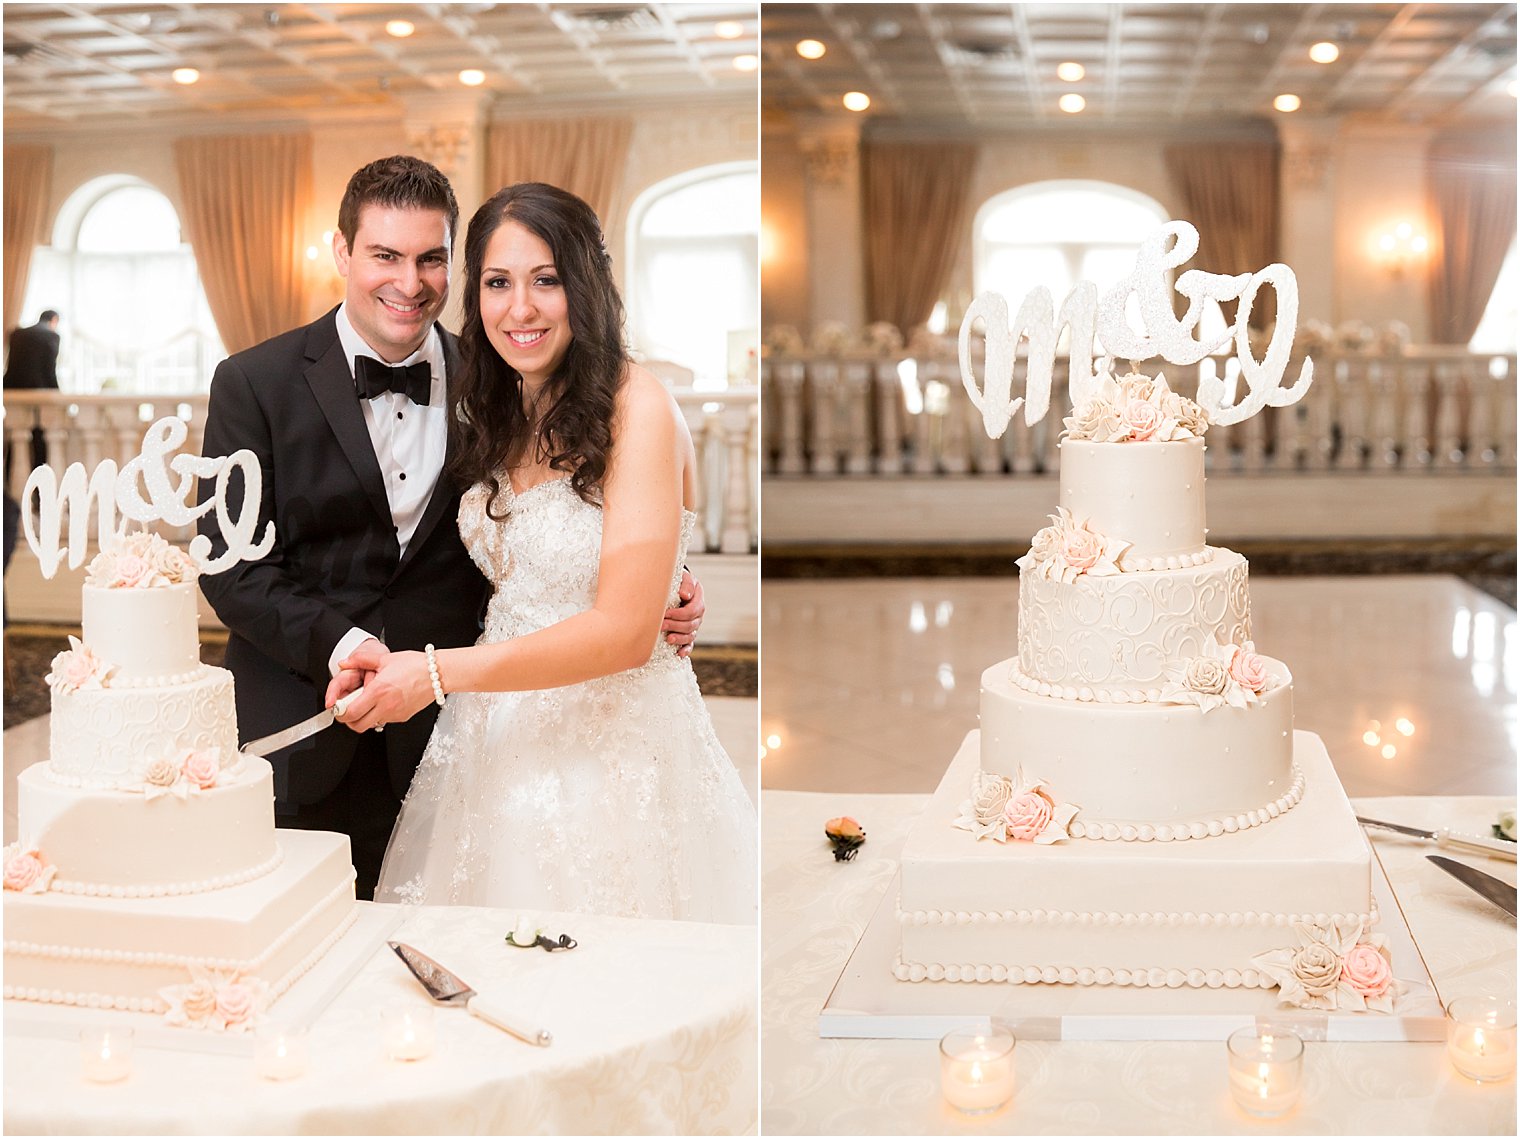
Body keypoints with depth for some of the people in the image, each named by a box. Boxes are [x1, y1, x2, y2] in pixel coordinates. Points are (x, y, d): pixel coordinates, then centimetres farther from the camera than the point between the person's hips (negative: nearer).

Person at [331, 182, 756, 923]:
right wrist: (391, 665, -2)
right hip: (495, 746, 6)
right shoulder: (495, 417, 8)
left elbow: (626, 631, -20)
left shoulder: (636, 406, -14)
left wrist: (437, 674, -21)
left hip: (612, 748, -6)